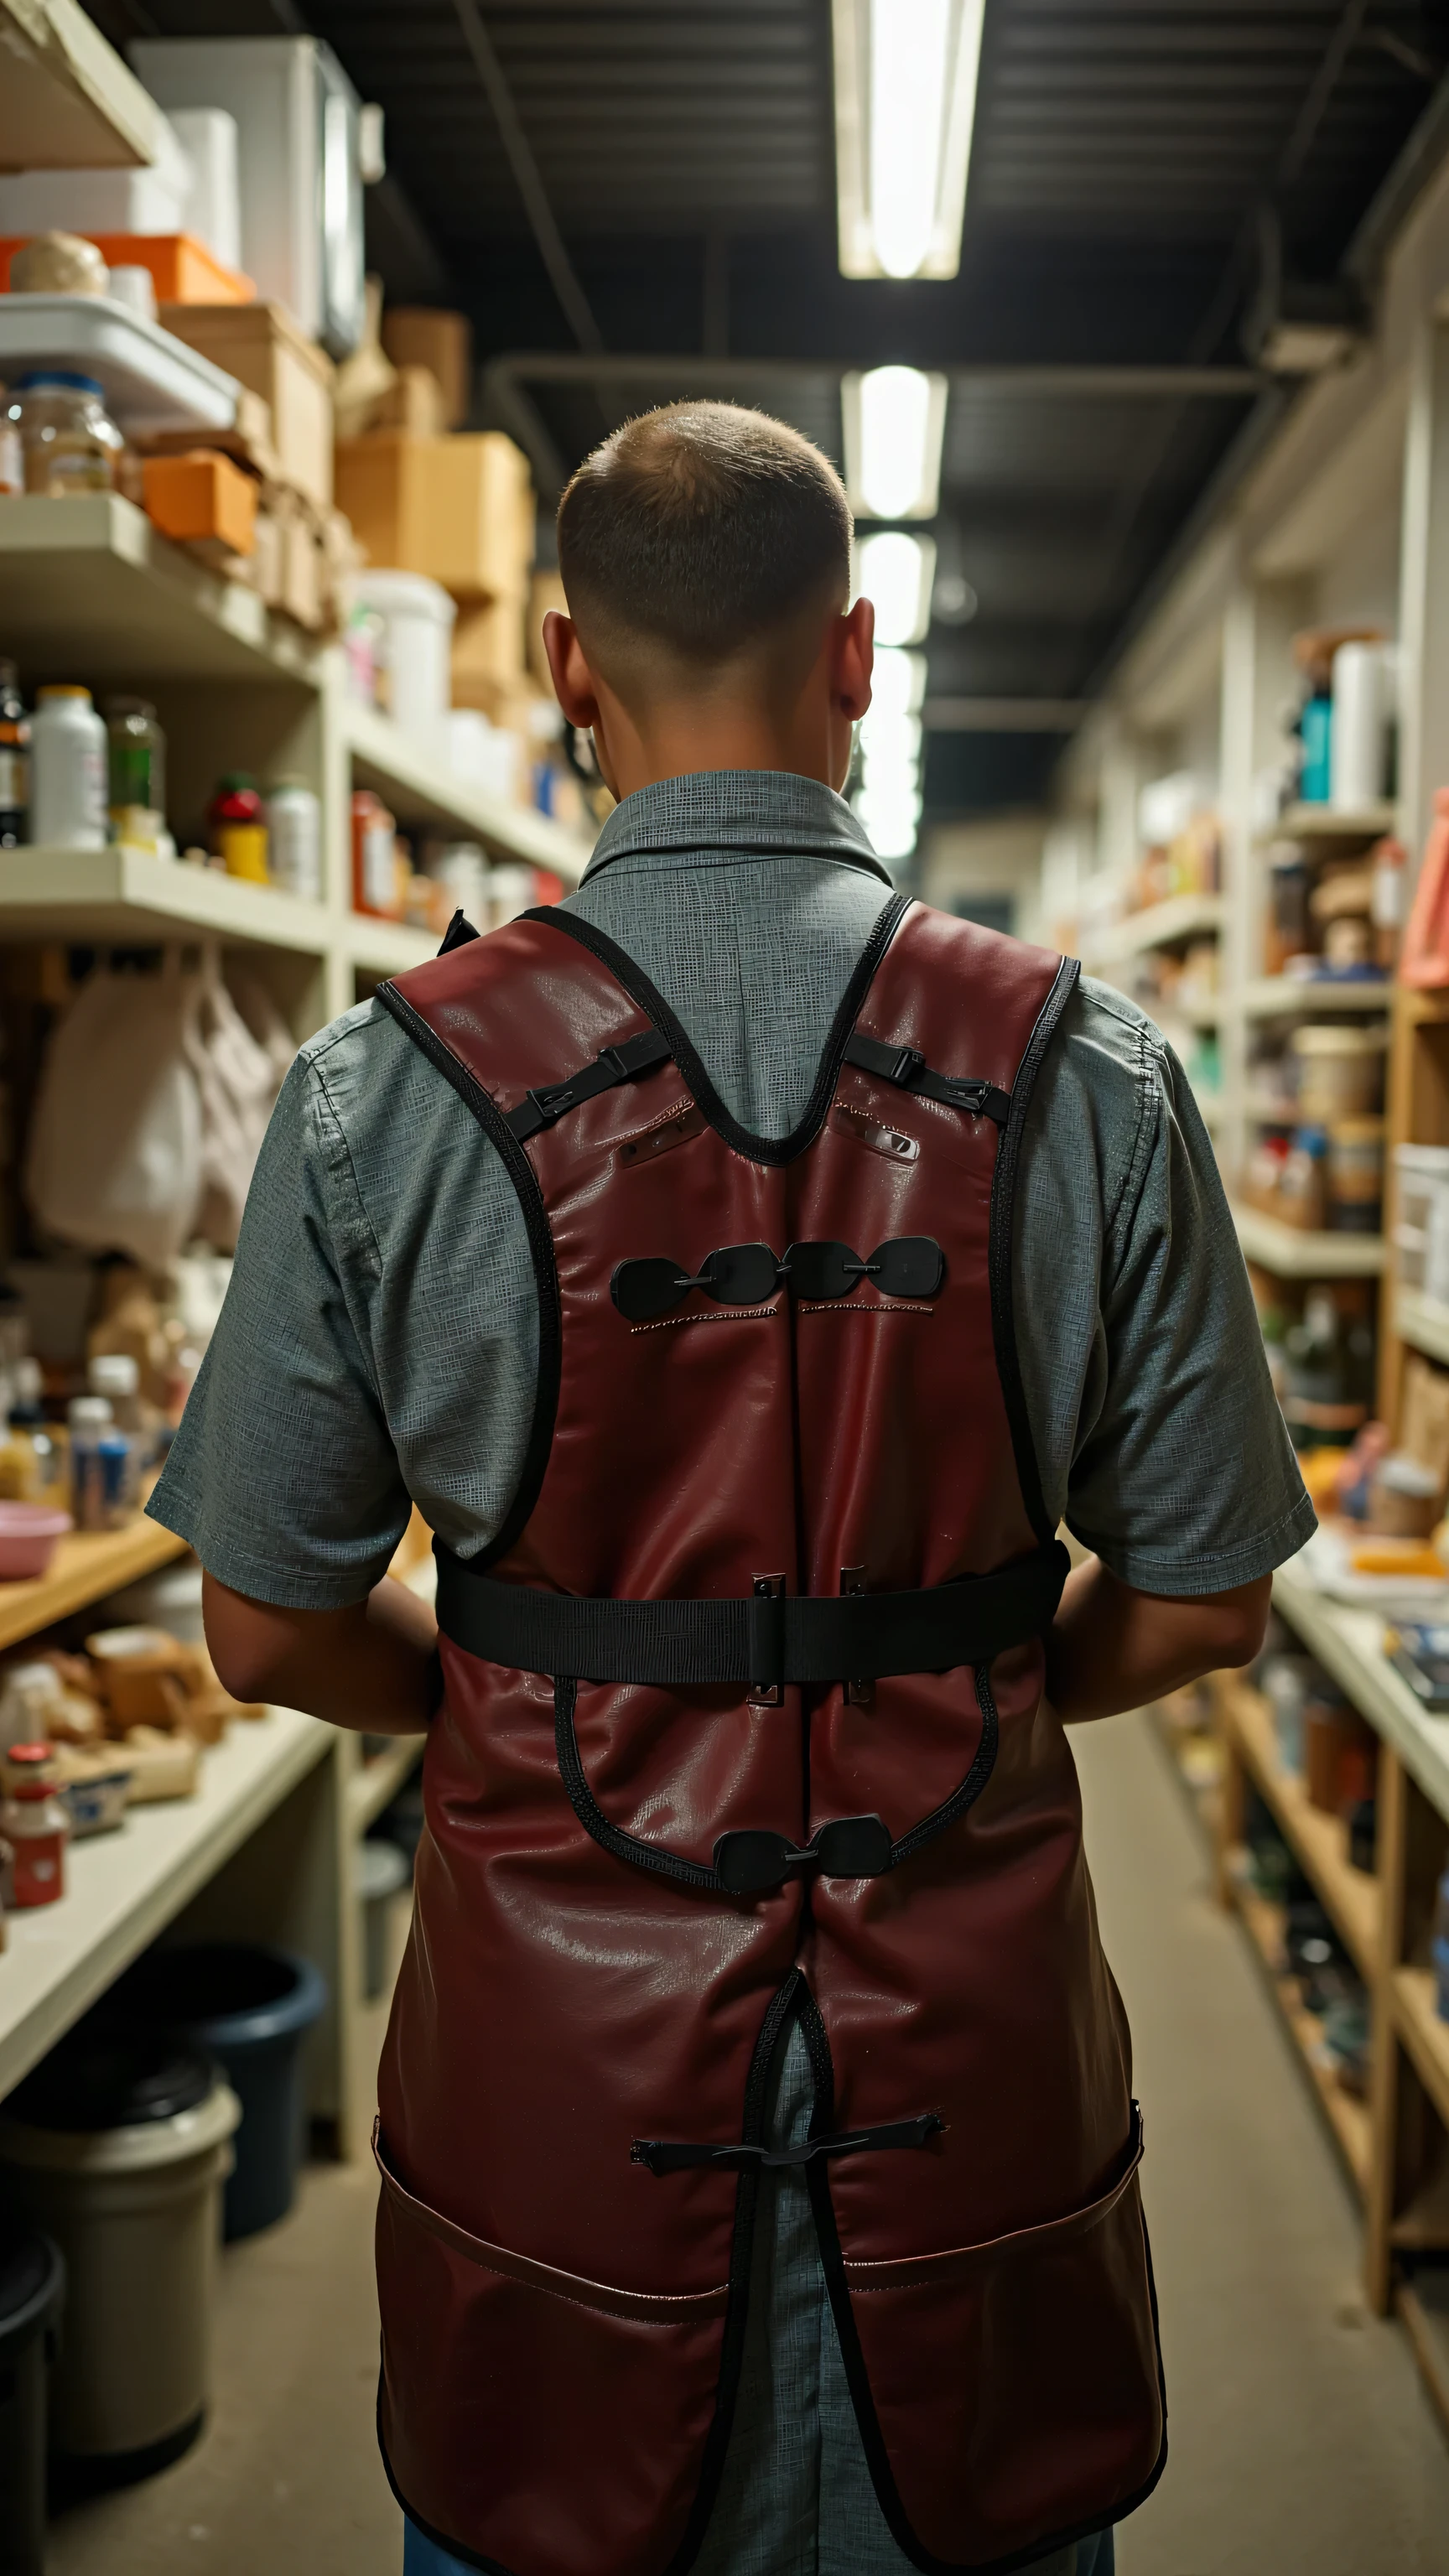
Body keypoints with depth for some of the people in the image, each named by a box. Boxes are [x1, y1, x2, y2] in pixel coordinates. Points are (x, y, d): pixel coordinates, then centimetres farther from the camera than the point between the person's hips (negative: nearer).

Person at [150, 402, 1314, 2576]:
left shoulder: (386, 1092, -12)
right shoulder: (1088, 1076, -9)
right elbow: (1203, 1602, -2)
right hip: (968, 2053, 1)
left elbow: (270, 1630, -4)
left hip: (557, 2029, 0)